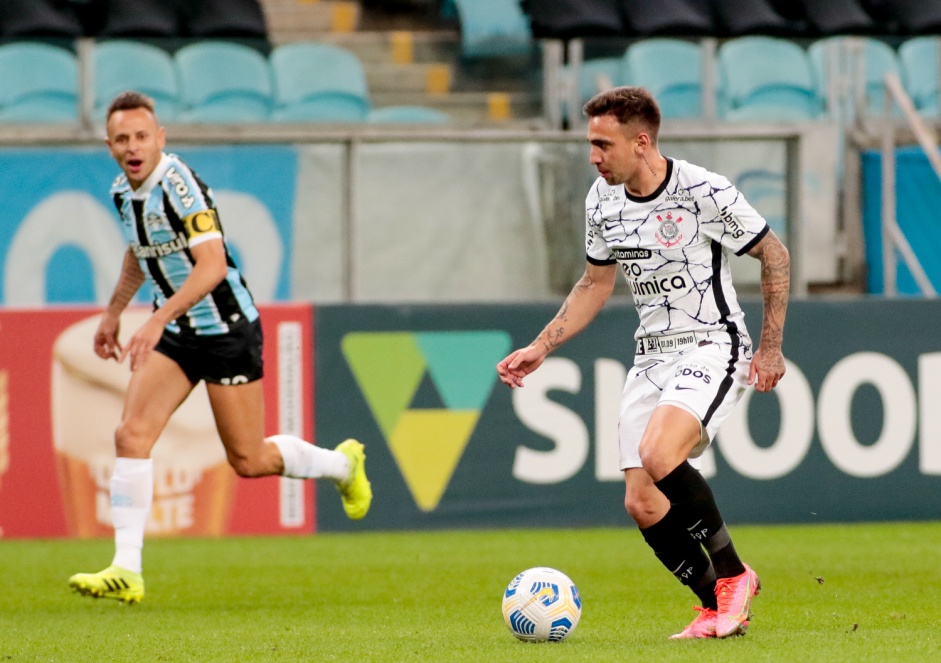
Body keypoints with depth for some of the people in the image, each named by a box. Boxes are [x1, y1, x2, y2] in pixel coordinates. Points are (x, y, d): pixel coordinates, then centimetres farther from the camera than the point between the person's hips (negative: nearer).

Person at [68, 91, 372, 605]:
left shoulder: (179, 185, -23)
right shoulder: (123, 191, 3)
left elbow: (212, 264, -32)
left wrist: (159, 318, -40)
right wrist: (112, 313, 25)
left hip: (227, 330, -7)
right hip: (176, 334, 7)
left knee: (248, 460, 2)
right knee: (131, 435, -11)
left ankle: (342, 464, 31)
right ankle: (126, 571, -13)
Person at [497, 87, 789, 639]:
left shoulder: (706, 193, -16)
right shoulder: (603, 201, 3)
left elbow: (774, 254, -4)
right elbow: (595, 284, 17)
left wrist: (771, 347, -6)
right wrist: (541, 349, 10)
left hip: (713, 347, -7)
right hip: (652, 357, 7)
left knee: (658, 455, -30)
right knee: (643, 506, -4)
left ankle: (733, 574, -11)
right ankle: (718, 609, 15)